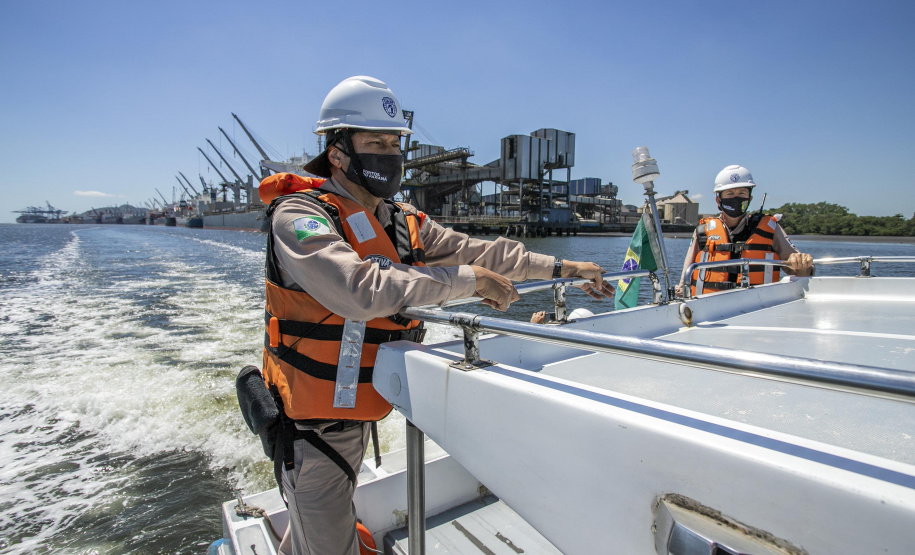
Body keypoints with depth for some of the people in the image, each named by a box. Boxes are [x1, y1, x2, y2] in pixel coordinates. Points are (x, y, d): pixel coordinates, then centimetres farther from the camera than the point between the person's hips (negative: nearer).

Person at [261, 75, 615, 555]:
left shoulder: (405, 223, 3)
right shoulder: (298, 216, -19)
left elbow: (477, 251, 3)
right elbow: (358, 289, -35)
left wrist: (562, 268, -1)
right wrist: (467, 279, -30)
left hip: (360, 414, 7)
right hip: (313, 424, -6)